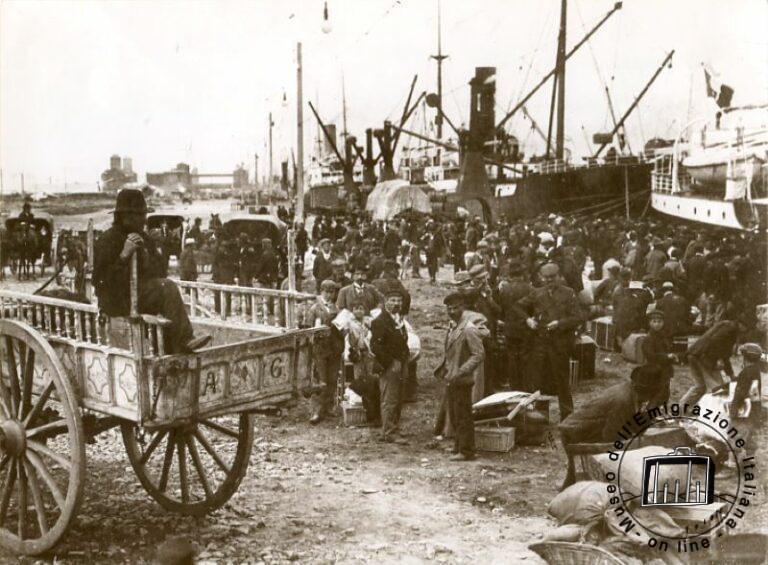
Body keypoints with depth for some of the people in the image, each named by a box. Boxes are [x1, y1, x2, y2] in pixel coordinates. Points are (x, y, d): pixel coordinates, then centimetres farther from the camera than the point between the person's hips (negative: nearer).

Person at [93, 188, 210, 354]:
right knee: (167, 287, -25)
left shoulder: (143, 237, 16)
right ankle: (184, 341, -26)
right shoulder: (107, 241, -6)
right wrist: (124, 255, -23)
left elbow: (160, 272, 11)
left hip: (141, 294, 8)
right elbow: (100, 280, -15)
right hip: (117, 301, -8)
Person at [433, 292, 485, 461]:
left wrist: (460, 372, -24)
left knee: (463, 417, -1)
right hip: (450, 381, 9)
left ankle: (466, 451, 7)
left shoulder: (469, 329, -16)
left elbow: (479, 354, -20)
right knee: (454, 416, 17)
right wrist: (442, 368, 11)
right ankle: (458, 446, 29)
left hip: (462, 382, -9)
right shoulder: (452, 327, 12)